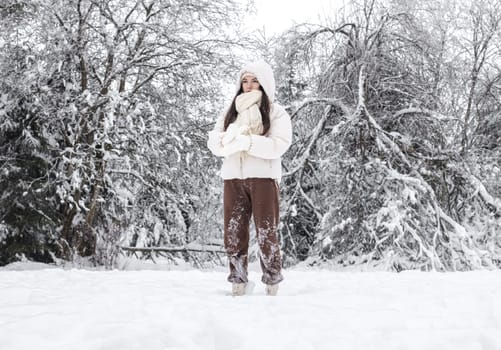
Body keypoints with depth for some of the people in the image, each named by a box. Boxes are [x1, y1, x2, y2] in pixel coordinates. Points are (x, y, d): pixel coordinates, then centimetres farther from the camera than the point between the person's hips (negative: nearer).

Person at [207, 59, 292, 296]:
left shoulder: (276, 112, 4)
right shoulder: (231, 111, 17)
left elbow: (279, 145, -10)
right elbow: (213, 140, 9)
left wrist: (247, 142, -21)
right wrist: (226, 140, -15)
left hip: (263, 177, -4)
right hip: (233, 178, 4)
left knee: (266, 232, -2)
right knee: (233, 232, 3)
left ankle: (272, 282, 9)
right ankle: (238, 282, 10)